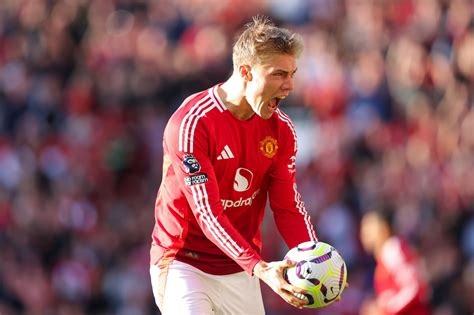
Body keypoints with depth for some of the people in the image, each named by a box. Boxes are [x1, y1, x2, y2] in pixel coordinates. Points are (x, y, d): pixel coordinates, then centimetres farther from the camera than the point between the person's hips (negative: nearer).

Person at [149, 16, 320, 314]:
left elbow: (288, 206, 2)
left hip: (241, 270, 6)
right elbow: (208, 214, -25)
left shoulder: (281, 128, 0)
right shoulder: (191, 123, -20)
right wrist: (260, 269, -35)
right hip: (183, 264, -6)